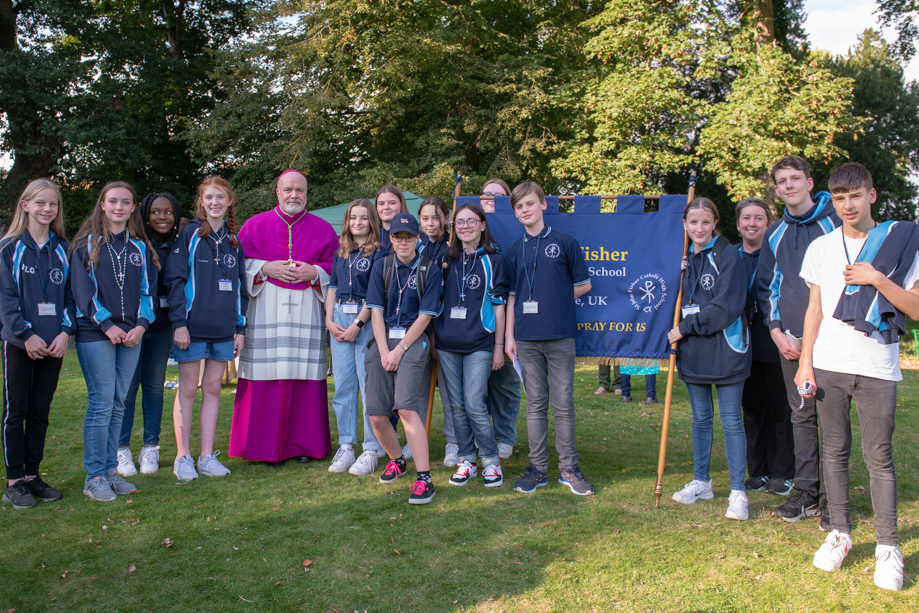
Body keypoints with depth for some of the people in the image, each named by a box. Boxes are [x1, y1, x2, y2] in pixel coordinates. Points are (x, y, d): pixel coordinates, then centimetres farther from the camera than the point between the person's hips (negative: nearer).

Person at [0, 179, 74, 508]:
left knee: (40, 412, 9)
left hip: (53, 344, 3)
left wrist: (65, 332, -5)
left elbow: (70, 295, 10)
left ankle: (32, 475, 18)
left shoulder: (64, 250, 11)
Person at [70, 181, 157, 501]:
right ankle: (94, 477, 0)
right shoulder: (87, 244, 4)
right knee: (101, 404, -7)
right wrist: (107, 324, -12)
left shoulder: (141, 247, 14)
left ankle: (110, 471, 14)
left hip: (131, 334, 4)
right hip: (95, 333, -4)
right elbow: (82, 289, -3)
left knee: (118, 405, 6)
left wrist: (141, 325, -4)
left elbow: (148, 289, 11)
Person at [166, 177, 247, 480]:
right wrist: (179, 322, -12)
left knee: (213, 389, 8)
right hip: (193, 326, -4)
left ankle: (207, 456, 15)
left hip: (224, 329, 4)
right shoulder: (190, 234, 0)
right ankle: (183, 457, 10)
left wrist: (240, 328, 11)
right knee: (188, 389, 2)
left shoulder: (234, 240, 13)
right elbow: (175, 279, -5)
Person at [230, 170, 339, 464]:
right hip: (265, 311, 0)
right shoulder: (256, 225, 11)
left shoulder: (323, 229, 12)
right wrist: (266, 268, -8)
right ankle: (264, 444, 7)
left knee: (304, 375, -2)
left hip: (306, 311, 0)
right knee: (265, 377, -3)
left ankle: (303, 444, 7)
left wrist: (313, 272, -8)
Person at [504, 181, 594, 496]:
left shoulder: (565, 242, 2)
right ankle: (538, 467, 16)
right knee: (535, 404, 8)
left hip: (560, 336, -2)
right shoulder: (514, 251, 10)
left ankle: (569, 468, 13)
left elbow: (583, 284, 7)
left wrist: (555, 301, 3)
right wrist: (509, 335, 6)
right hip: (527, 338, 2)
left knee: (564, 404, 2)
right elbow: (512, 296, 11)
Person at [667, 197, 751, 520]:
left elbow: (727, 306, -16)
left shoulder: (728, 255, -8)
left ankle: (737, 492, 8)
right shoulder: (684, 259, 11)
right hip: (693, 350, 6)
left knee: (731, 421, 0)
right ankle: (701, 482, 27)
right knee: (701, 418, 15)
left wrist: (685, 327, -15)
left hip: (724, 349, -6)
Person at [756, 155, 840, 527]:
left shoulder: (836, 224, 1)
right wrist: (776, 330, 5)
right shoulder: (774, 235, 14)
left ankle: (832, 498, 7)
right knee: (802, 416, 8)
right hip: (790, 340, 4)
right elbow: (765, 286, 18)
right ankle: (806, 492, 17)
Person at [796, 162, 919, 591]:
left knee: (879, 457, -2)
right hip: (828, 365, 3)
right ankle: (839, 534, 18)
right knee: (834, 451, 8)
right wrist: (805, 362, 5)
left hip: (877, 368, -2)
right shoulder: (821, 247, 10)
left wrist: (878, 279, -13)